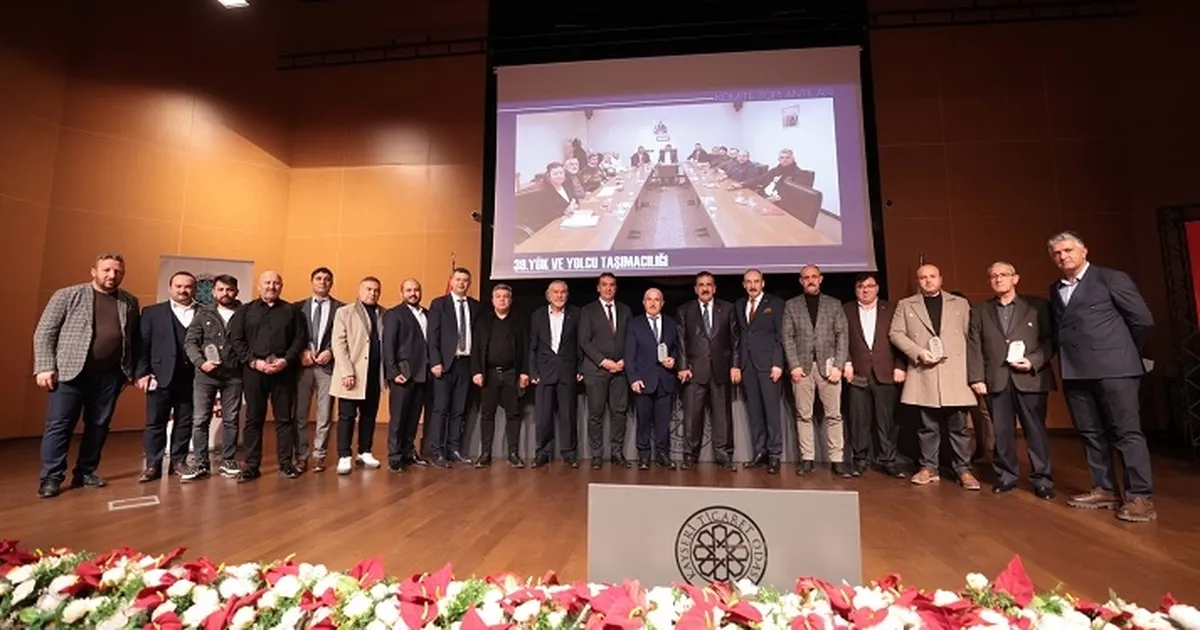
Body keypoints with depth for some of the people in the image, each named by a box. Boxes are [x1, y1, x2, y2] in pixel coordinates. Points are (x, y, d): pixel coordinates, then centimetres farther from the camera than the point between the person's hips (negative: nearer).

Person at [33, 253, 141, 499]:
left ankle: (85, 473, 18)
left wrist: (135, 371, 3)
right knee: (59, 425, 0)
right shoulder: (67, 295, 2)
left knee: (99, 425, 7)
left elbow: (136, 339, 9)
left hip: (110, 374, 2)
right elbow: (44, 333, 1)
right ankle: (51, 477, 9)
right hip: (71, 371, -2)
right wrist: (44, 367, -7)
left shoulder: (130, 302, 9)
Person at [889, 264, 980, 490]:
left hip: (954, 371, 1)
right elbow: (895, 333, 3)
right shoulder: (905, 305, 10)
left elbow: (969, 335, 9)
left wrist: (971, 368, -1)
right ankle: (929, 467, 14)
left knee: (958, 424, 3)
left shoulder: (960, 304, 13)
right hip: (923, 373, 0)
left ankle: (963, 469, 14)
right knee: (928, 424, 5)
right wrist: (918, 353, -10)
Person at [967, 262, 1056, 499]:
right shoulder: (980, 311, 12)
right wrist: (976, 377, -2)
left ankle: (1042, 479, 13)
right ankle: (1006, 476, 17)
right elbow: (974, 346, 6)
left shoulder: (1037, 306, 8)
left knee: (1036, 430, 2)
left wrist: (1034, 361, -13)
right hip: (996, 380, 2)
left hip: (1031, 378, -1)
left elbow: (1050, 339, 3)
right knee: (1002, 432, 6)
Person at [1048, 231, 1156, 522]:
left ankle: (1140, 496, 4)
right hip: (1075, 372, 5)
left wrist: (1125, 353, 7)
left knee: (1127, 431, -2)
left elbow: (1143, 320, 0)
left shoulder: (1111, 278, -1)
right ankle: (1105, 490, 18)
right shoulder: (1055, 290, 14)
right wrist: (1068, 358, 6)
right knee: (1091, 433, 9)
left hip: (1113, 367, -5)